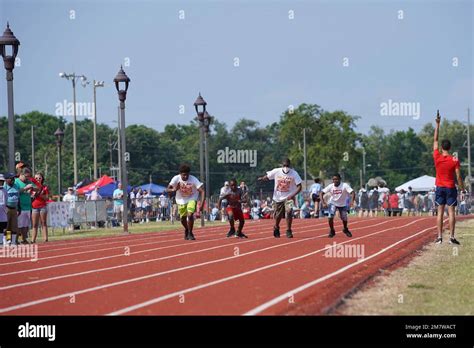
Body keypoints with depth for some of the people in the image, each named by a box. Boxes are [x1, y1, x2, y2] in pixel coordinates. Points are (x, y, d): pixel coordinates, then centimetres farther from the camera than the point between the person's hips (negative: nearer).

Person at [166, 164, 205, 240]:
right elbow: (167, 190, -20)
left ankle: (190, 233, -3)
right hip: (181, 200, 2)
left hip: (192, 199, -2)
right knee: (183, 218, 11)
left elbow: (202, 191, -28)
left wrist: (202, 202, -40)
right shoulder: (176, 179, -23)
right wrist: (174, 190, -42)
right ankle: (186, 230, 43)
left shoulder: (193, 179, -27)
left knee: (190, 215, -22)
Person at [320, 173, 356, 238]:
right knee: (330, 216, -19)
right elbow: (321, 193, -17)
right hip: (333, 203, 0)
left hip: (342, 204, 0)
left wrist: (352, 201, -47)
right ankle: (332, 231, 5)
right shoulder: (330, 186, -19)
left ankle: (345, 229, 38)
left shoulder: (344, 185, -25)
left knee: (344, 218, 4)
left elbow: (352, 192, -30)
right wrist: (323, 203, -30)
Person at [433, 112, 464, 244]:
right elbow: (458, 176, -9)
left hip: (440, 187, 2)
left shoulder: (437, 157, -4)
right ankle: (452, 237, -7)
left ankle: (439, 237, 1)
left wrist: (437, 124, 6)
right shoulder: (455, 160, -8)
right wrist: (462, 188, 3)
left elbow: (435, 140, 5)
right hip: (451, 188, -2)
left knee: (440, 212, 4)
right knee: (451, 212, -3)